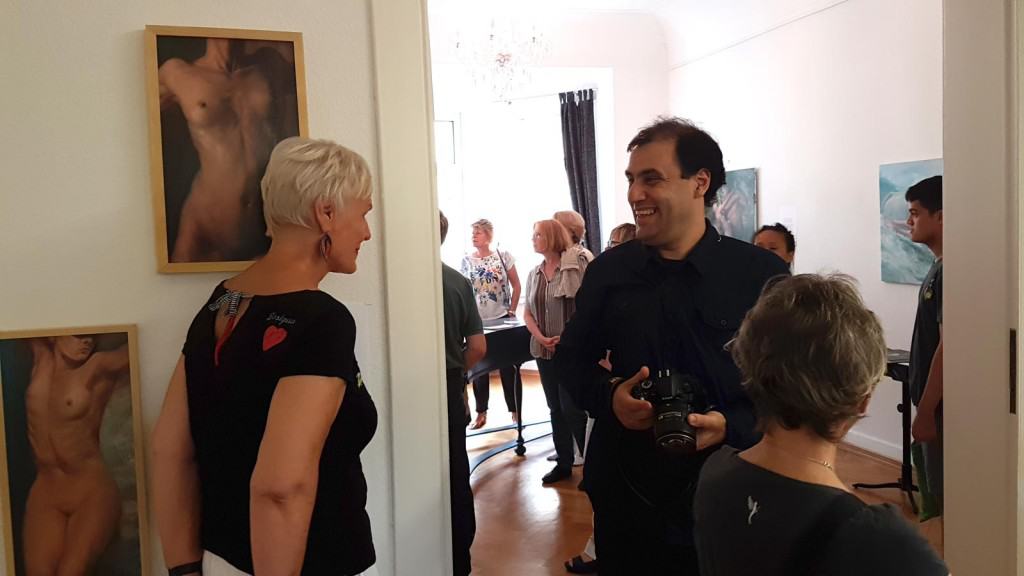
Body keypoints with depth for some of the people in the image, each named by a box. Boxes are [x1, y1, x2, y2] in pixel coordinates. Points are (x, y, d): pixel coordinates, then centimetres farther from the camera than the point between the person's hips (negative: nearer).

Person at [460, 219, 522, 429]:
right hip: (477, 321, 1)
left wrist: (512, 311, -3)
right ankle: (481, 412, 17)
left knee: (509, 367, 4)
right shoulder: (466, 261, 1)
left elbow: (516, 286, 2)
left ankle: (515, 410, 15)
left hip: (502, 319, -1)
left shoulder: (503, 256, -2)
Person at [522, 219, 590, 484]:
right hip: (544, 351, 6)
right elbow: (528, 313, 10)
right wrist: (542, 338, -6)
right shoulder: (534, 274, 10)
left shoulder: (576, 266, -8)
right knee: (555, 409, 12)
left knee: (571, 409, -7)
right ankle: (564, 463, 22)